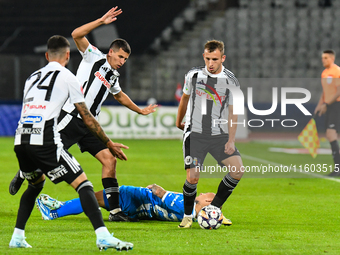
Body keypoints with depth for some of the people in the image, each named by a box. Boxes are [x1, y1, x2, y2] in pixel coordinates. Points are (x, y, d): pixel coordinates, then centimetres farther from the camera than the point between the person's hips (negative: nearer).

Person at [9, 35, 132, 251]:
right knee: (83, 184, -5)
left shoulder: (33, 77, 25)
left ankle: (17, 237, 25)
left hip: (21, 140, 6)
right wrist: (109, 143, 18)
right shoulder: (67, 77, 7)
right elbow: (87, 118, 8)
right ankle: (103, 236, -20)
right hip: (45, 140, -6)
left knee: (35, 184, 31)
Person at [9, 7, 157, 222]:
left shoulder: (114, 77, 19)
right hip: (72, 116, -7)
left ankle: (115, 211, -6)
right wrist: (101, 22, -20)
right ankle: (24, 174, 27)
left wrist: (140, 110, 45)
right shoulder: (94, 57, -1)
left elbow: (120, 96, 41)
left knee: (109, 159, -6)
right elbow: (77, 35, -15)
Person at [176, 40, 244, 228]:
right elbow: (185, 98, 18)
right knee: (193, 177, -16)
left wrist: (231, 140, -6)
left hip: (218, 135, 1)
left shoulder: (230, 81, -1)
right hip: (194, 133, -1)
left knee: (238, 170, -15)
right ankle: (187, 216, 9)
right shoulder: (194, 75, 0)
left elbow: (232, 113, 2)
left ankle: (214, 209, 4)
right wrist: (178, 122, 29)